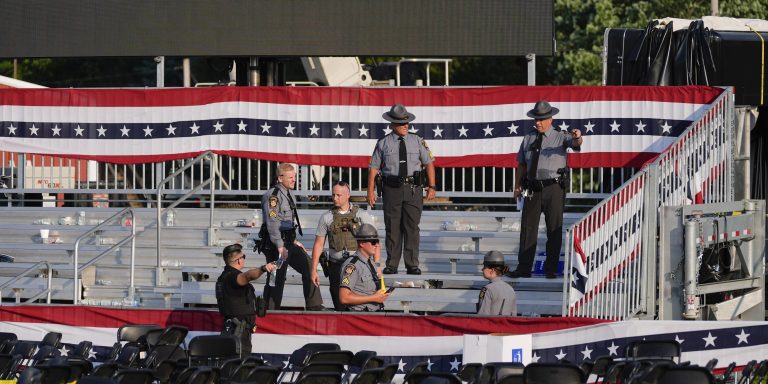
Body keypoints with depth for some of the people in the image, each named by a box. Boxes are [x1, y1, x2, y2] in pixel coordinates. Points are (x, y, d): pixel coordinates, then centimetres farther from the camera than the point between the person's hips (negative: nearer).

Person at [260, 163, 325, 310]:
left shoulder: (287, 195, 17)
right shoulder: (272, 195, -14)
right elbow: (272, 223, -21)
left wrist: (294, 241, 23)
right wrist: (280, 246, -24)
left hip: (287, 242, 10)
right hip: (276, 244, -10)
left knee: (308, 267, 6)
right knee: (276, 280, -7)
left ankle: (314, 307, 8)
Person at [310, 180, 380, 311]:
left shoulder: (362, 215, 3)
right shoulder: (326, 218, 7)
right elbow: (318, 244, 9)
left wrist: (376, 266, -8)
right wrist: (313, 270, 4)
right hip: (336, 266, 1)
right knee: (340, 306, 0)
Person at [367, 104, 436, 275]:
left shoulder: (417, 141, 7)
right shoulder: (383, 143, 4)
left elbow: (429, 163, 8)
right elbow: (373, 167, 5)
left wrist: (431, 187, 0)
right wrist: (370, 191, -2)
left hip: (413, 189, 1)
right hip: (392, 189, -1)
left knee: (412, 227, -2)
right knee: (392, 227, 3)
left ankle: (412, 265, 2)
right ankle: (391, 265, 8)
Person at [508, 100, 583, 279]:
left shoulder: (560, 137, 1)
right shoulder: (528, 139, 12)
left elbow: (575, 143, -20)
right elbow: (521, 164, 16)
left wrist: (577, 137, -44)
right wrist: (518, 186, 8)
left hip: (554, 189, -3)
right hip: (533, 189, 3)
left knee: (554, 229, 1)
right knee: (528, 227, 3)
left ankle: (551, 269, 7)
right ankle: (523, 268, 6)